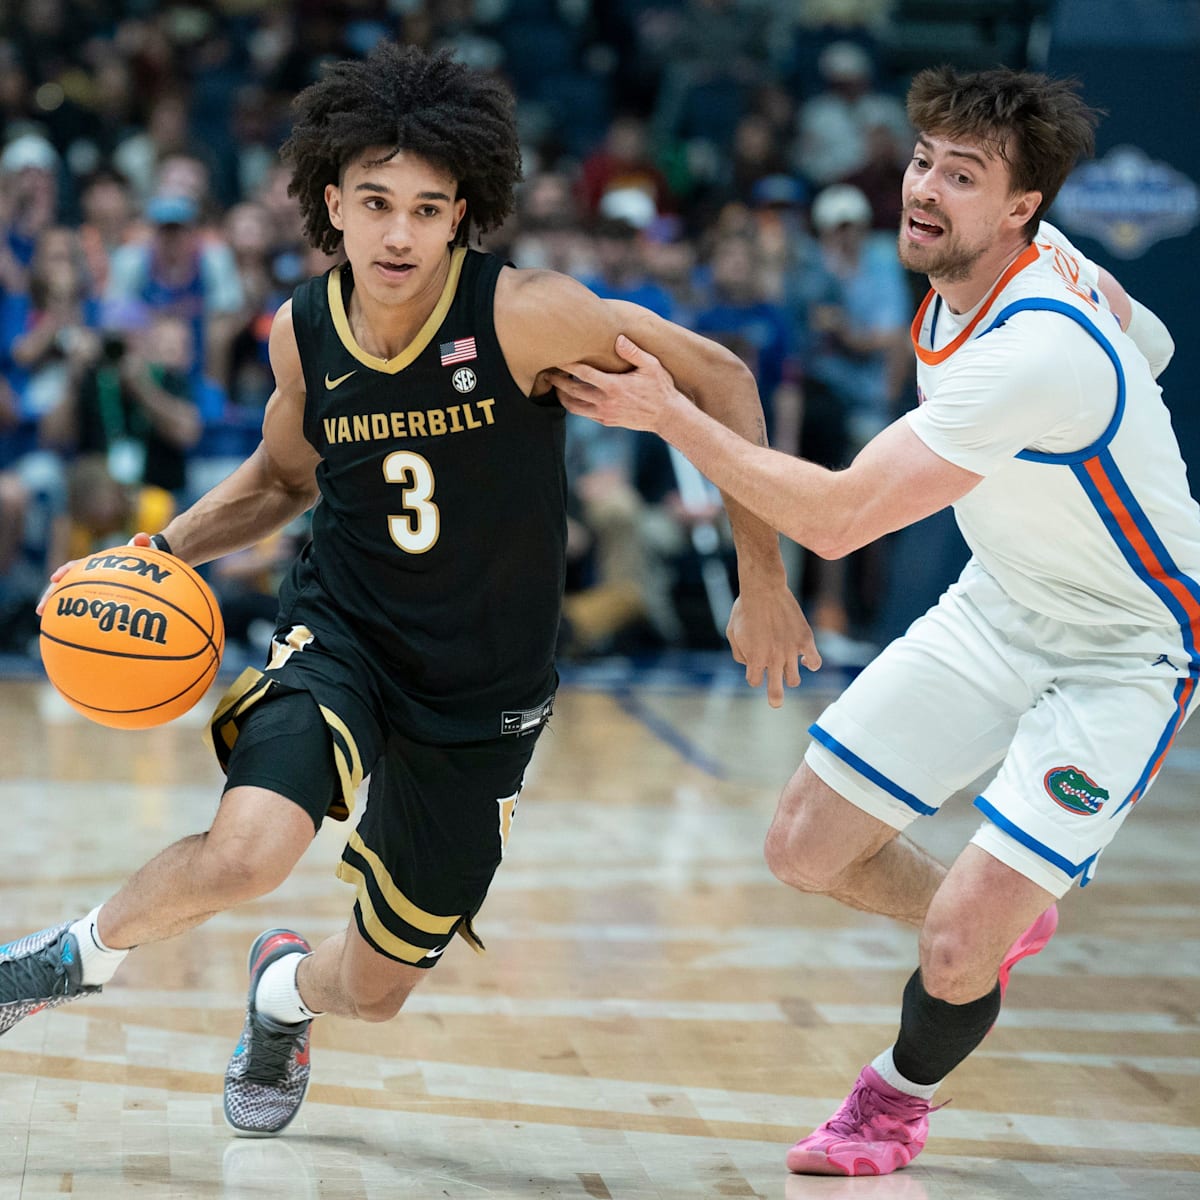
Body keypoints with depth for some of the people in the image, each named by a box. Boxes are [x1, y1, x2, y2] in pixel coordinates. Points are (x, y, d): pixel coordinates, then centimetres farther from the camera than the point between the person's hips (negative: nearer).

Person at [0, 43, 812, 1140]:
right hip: (339, 634, 1)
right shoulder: (303, 332, -6)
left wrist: (762, 582, -9)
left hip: (483, 690, -1)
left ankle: (285, 990, 48)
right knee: (245, 853, -31)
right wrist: (163, 551, -1)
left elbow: (718, 380, -11)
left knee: (378, 988, 9)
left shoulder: (526, 314, -20)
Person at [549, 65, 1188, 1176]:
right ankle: (1001, 925, 33)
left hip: (1126, 654, -8)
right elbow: (1146, 341, 13)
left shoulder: (1033, 354, -36)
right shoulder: (1029, 252, -9)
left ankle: (900, 1096, 20)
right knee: (808, 846, 4)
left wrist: (669, 414, -30)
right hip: (999, 607, 9)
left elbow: (835, 518, -34)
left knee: (959, 938, -14)